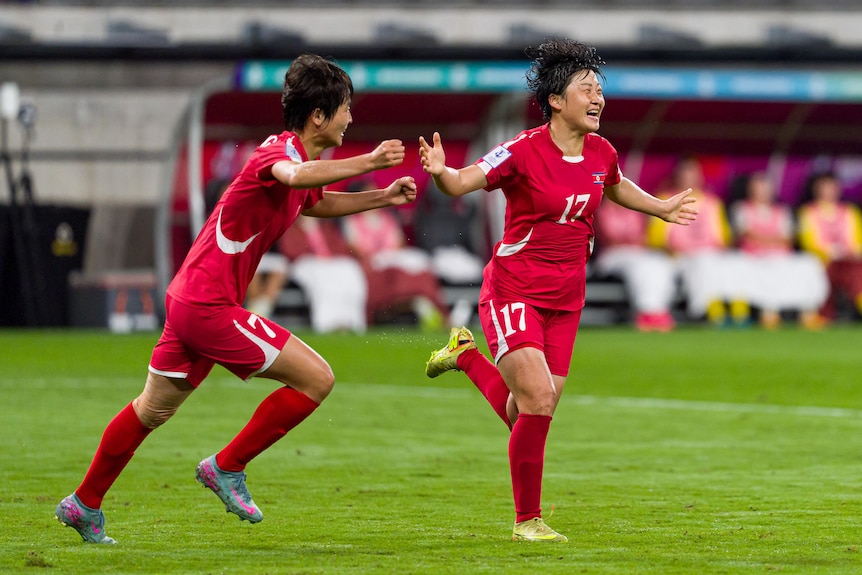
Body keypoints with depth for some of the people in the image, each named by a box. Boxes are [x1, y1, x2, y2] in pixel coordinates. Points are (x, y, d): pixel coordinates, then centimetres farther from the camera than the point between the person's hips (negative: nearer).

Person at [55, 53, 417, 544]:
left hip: (189, 299, 10)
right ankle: (227, 468, 1)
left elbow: (314, 201, 37)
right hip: (210, 306, -10)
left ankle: (85, 504, 33)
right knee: (316, 378, -9)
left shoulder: (295, 154, 13)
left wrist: (382, 198, 26)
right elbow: (296, 176, -45)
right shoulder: (280, 151, -18)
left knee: (153, 410, 22)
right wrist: (368, 162, -47)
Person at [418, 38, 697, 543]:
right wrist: (441, 171, -40)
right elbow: (462, 183, -19)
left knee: (524, 416, 7)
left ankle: (467, 355, 37)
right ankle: (527, 520, -2)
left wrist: (661, 208, 28)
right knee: (538, 401, -17)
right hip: (514, 290, -6)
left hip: (566, 299, 6)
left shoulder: (600, 152, 3)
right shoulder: (524, 151, -15)